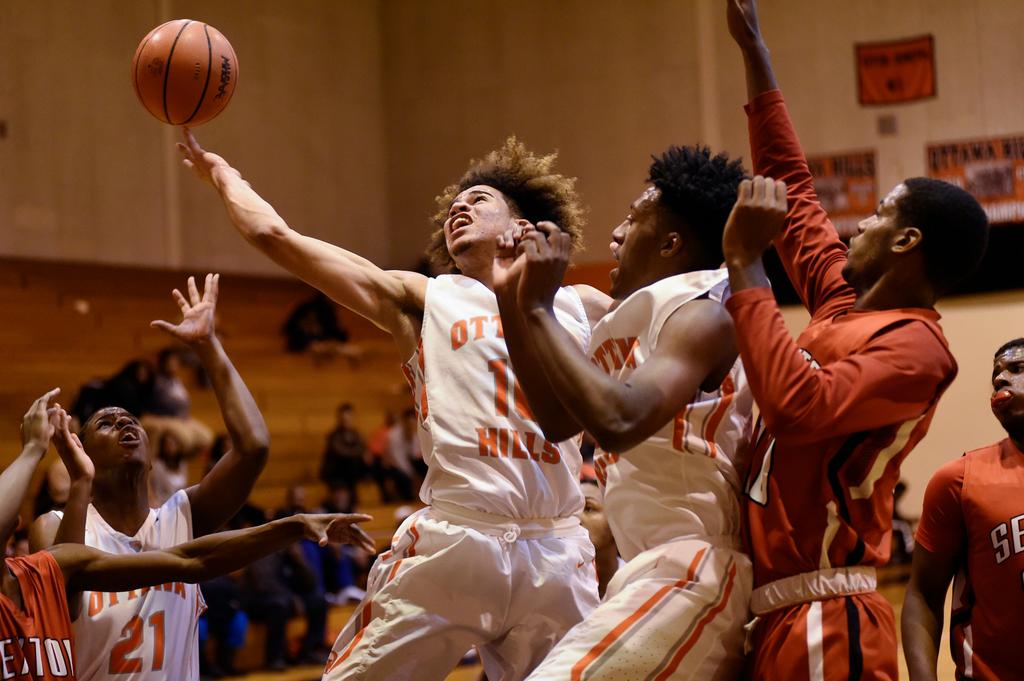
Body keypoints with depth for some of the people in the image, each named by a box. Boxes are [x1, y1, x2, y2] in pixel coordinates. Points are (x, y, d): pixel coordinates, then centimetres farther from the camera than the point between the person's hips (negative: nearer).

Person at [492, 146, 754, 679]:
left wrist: (538, 308, -19)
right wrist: (510, 298, 14)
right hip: (663, 573, 10)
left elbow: (618, 422, -30)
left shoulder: (703, 315, -12)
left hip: (689, 577, -10)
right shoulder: (636, 319, 17)